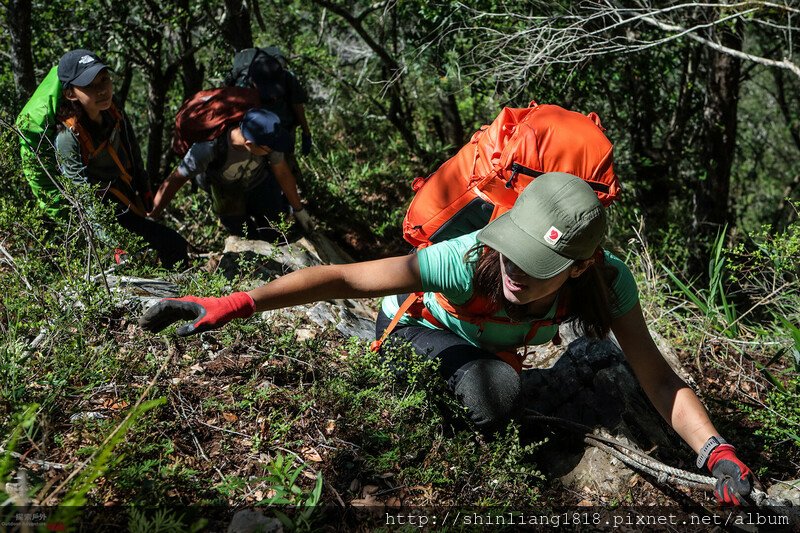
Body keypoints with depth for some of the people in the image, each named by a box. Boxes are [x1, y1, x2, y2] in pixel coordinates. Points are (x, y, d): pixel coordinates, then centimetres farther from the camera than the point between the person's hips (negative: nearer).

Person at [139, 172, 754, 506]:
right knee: (496, 396, -30)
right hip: (414, 327, -4)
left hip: (485, 343, 4)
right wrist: (235, 304, -49)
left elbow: (657, 376, -29)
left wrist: (719, 452, -45)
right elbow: (343, 277, -42)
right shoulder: (470, 258, -42)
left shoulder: (607, 281, -32)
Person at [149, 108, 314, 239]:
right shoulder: (209, 146, -44)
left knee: (271, 233, 3)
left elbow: (283, 172, -17)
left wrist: (299, 210, -4)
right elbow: (173, 182, -36)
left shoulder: (267, 137, -35)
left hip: (260, 182, 2)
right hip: (225, 191, -1)